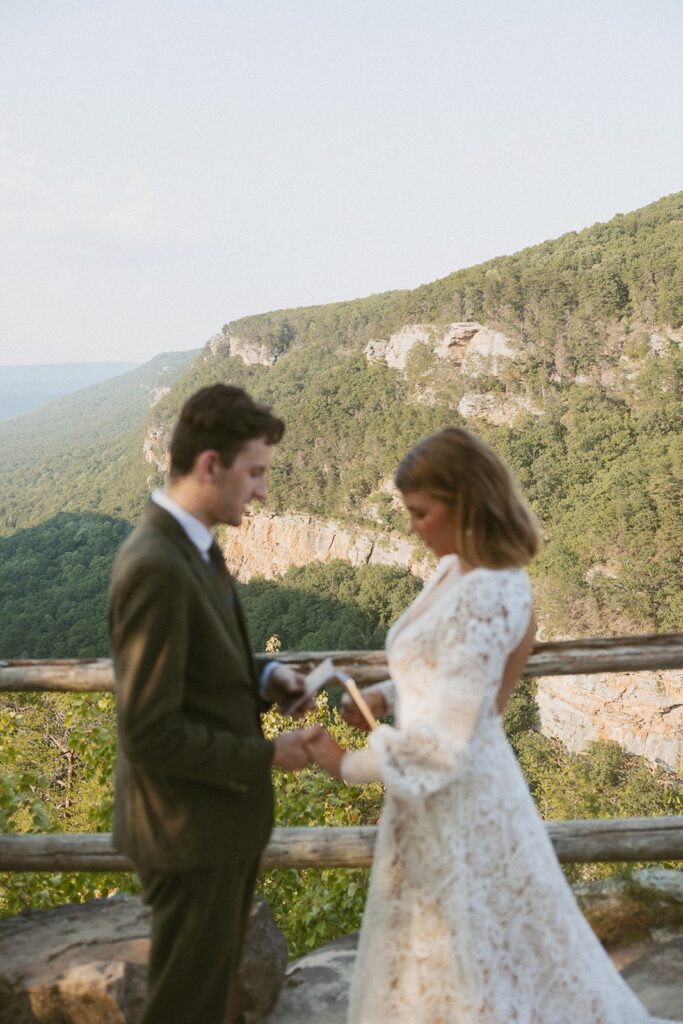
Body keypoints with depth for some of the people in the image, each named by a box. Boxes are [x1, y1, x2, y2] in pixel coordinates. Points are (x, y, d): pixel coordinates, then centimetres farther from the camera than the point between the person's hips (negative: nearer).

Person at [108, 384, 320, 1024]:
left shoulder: (189, 545, 4)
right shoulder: (155, 567, -26)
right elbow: (151, 735, -26)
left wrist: (260, 682, -1)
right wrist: (266, 757, -18)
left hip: (218, 813, 9)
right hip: (189, 830, -9)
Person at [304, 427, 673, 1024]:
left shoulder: (483, 599, -27)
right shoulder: (459, 571, 1)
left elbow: (444, 743, -26)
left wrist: (349, 766, -15)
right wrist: (385, 696, -1)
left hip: (456, 791, -9)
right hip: (441, 783, 9)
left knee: (468, 952, 11)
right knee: (446, 947, 24)